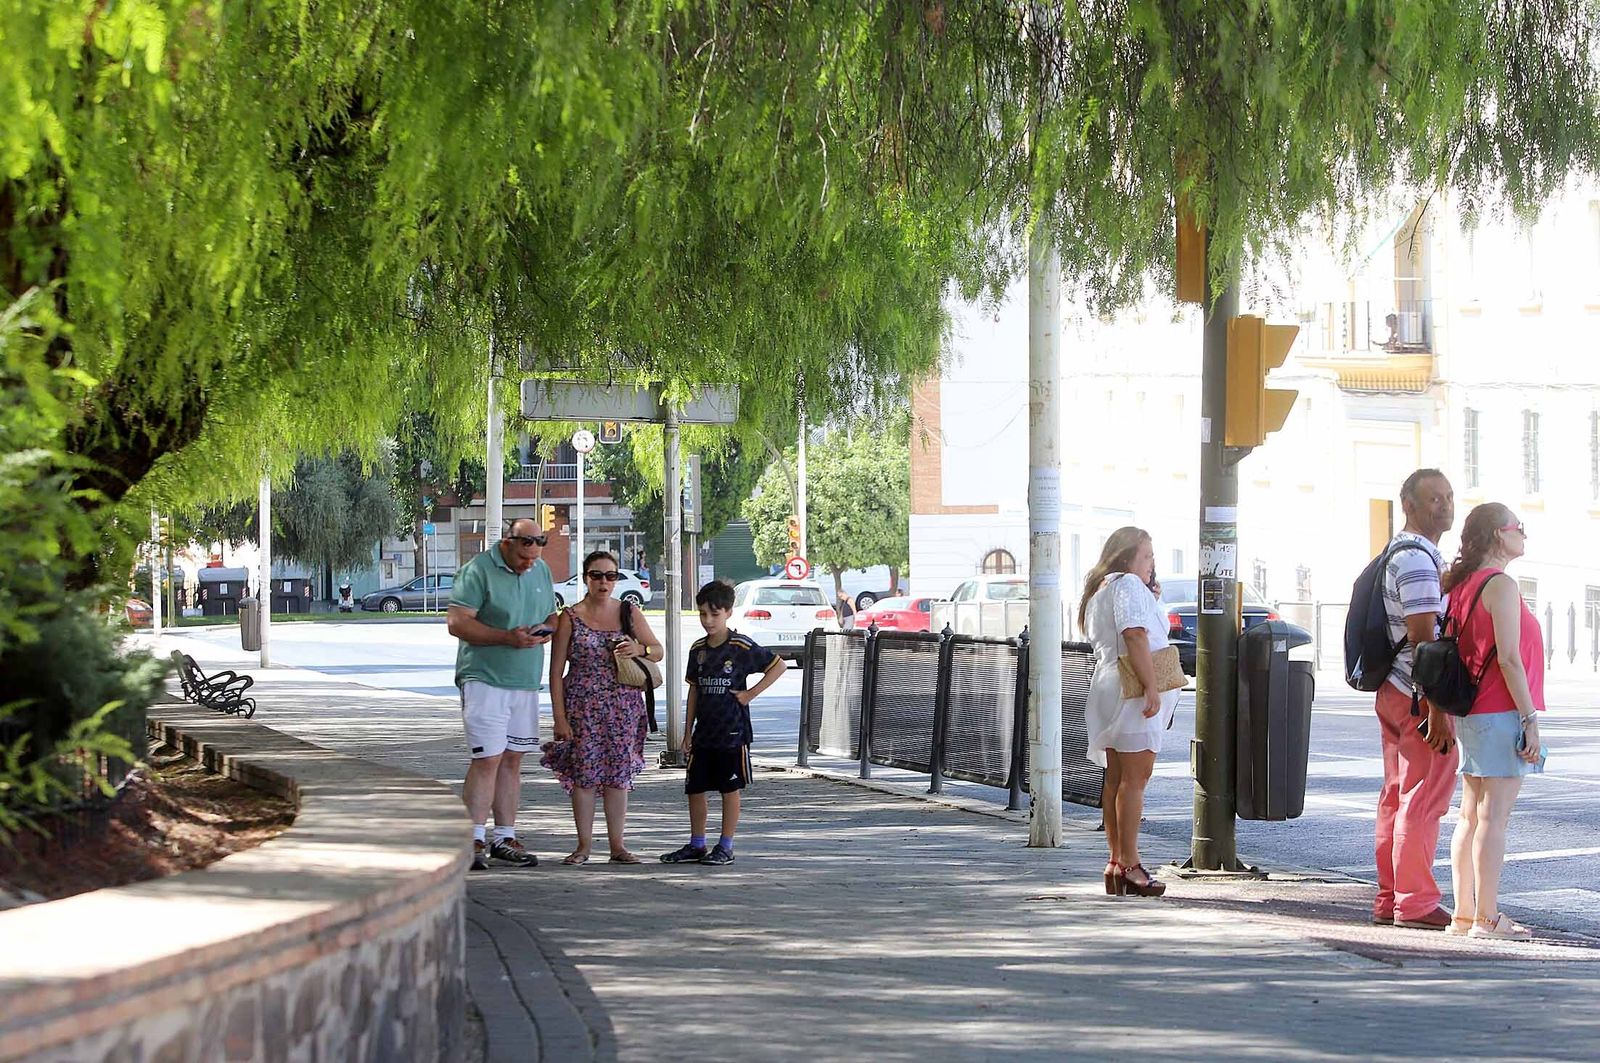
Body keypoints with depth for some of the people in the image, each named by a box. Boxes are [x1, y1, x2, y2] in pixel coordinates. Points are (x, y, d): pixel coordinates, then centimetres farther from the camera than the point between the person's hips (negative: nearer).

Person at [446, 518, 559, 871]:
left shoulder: (541, 571, 14)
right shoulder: (478, 570, -9)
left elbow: (551, 615, 24)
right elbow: (456, 622, -14)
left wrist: (546, 630, -2)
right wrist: (507, 637, -21)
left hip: (526, 680, 7)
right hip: (485, 679, -7)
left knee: (512, 759, 9)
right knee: (487, 759, -11)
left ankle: (505, 838, 15)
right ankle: (475, 841, -8)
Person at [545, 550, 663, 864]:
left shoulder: (629, 613, 7)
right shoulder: (570, 618, -1)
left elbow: (659, 650, 14)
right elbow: (556, 670, -2)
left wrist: (639, 650, -10)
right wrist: (559, 717, -7)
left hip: (623, 706, 2)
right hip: (582, 706, -2)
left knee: (619, 775, 3)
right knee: (584, 773, -2)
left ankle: (617, 845, 10)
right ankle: (584, 845, 7)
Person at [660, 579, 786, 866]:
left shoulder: (741, 647, -9)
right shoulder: (698, 650, 7)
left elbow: (778, 666, -4)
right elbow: (694, 691, 13)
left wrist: (750, 693, -9)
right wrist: (688, 731, 11)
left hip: (732, 732, -6)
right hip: (704, 732, 6)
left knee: (730, 789, 2)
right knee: (695, 788, 8)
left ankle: (725, 847, 8)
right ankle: (697, 845, 19)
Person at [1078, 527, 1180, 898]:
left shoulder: (1099, 590, 22)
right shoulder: (1128, 585, -9)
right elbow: (1135, 636, -20)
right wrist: (1151, 688, -23)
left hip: (1109, 689, 10)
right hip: (1133, 691, -10)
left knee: (1116, 779, 10)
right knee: (1135, 779, -10)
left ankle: (1116, 861, 12)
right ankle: (1129, 864, -13)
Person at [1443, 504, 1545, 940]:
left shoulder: (1461, 583, 13)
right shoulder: (1500, 585, -13)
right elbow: (1508, 658, -18)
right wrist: (1529, 718, -16)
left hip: (1469, 713, 9)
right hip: (1501, 713, -9)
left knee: (1471, 816, 11)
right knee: (1493, 816, -8)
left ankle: (1464, 913, 14)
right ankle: (1486, 918, -8)